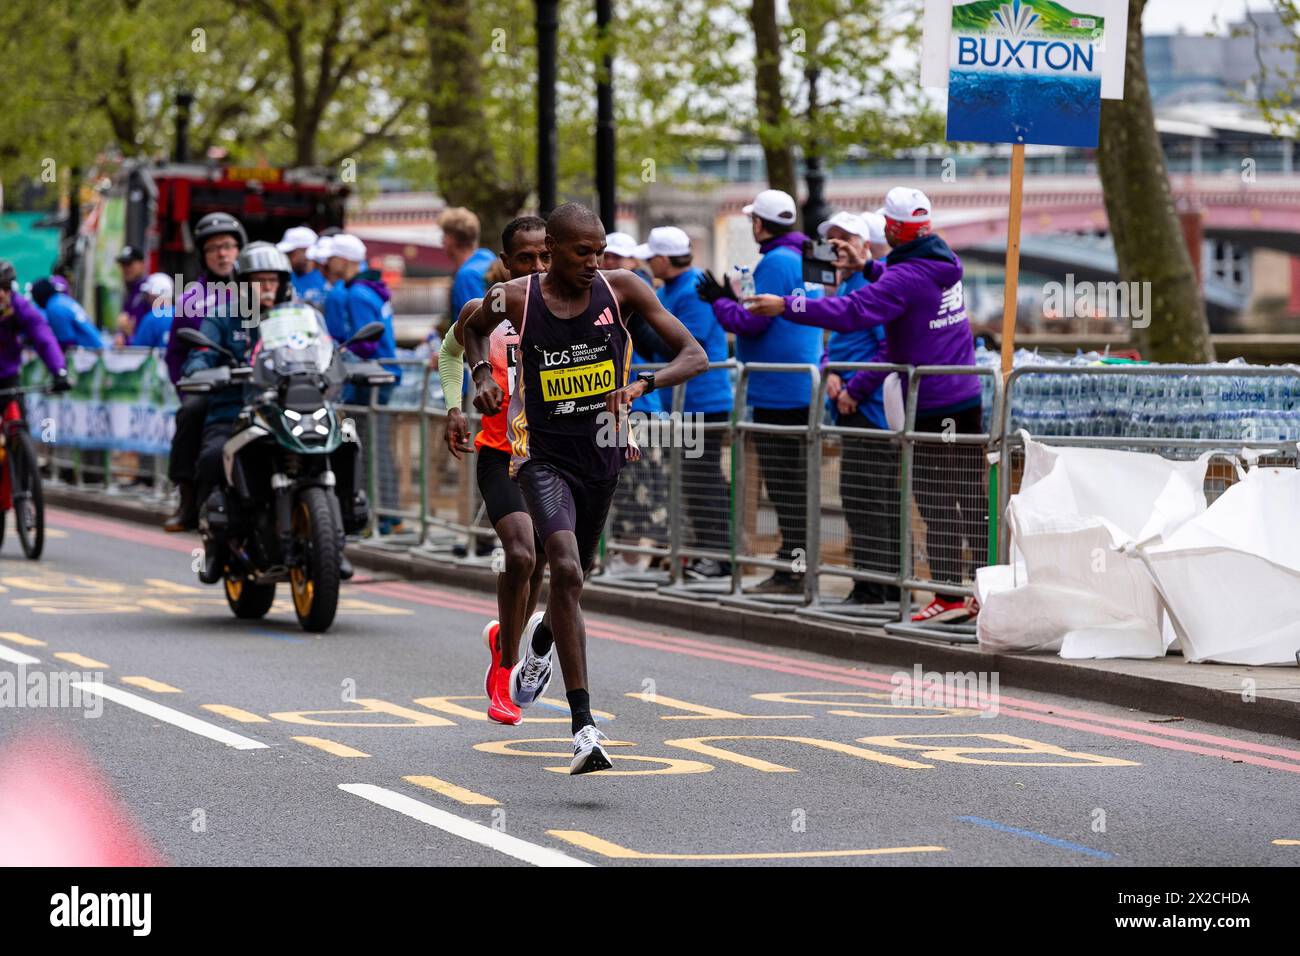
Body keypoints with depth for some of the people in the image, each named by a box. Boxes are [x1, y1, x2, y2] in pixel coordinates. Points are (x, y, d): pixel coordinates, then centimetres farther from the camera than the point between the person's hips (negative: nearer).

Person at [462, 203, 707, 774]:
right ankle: (583, 728, -26)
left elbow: (695, 356, -10)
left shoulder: (620, 290, -10)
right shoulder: (516, 299, -10)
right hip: (543, 455, -3)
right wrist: (481, 375, -4)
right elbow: (474, 328, 15)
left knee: (573, 578, 21)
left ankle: (540, 648, 59)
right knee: (566, 571, -24)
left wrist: (643, 383, -28)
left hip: (603, 455, 3)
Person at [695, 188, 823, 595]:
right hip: (802, 389, 10)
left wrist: (719, 302, -2)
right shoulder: (805, 260, 15)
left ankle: (792, 571, -7)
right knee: (793, 483, 15)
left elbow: (752, 322, -18)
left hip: (778, 391, -10)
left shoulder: (776, 263, -15)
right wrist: (732, 299, 20)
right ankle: (795, 564, 19)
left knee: (786, 485, -8)